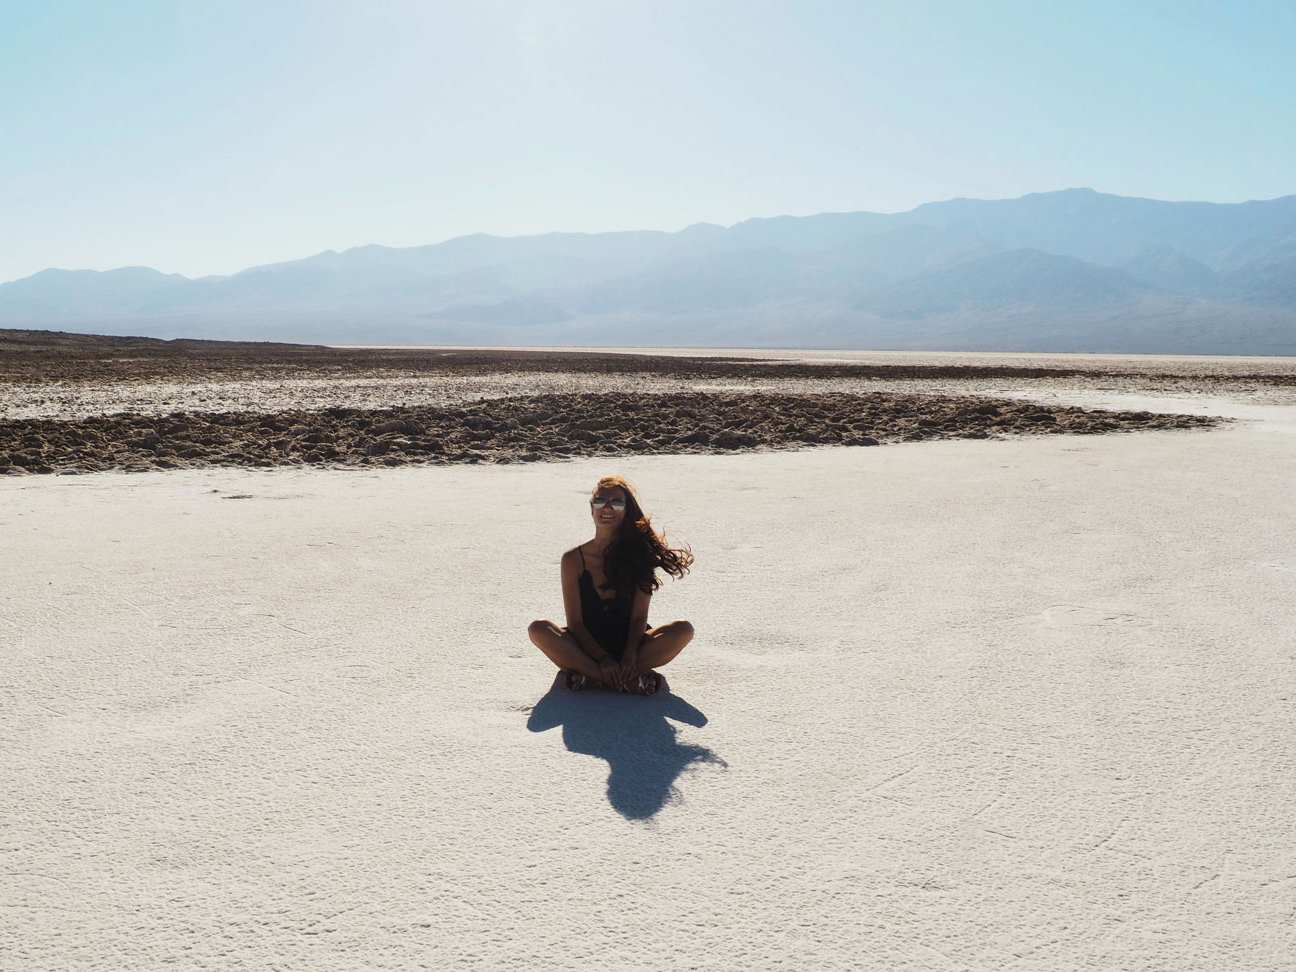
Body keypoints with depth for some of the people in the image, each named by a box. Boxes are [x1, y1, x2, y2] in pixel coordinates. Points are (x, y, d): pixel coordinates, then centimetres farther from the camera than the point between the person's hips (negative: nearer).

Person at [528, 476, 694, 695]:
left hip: (629, 644, 1)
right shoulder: (574, 559, -3)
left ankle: (589, 676, -30)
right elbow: (575, 622, -7)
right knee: (539, 629, -28)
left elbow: (639, 617, -7)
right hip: (586, 648, 0)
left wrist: (630, 656, -24)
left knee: (684, 630, -24)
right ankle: (630, 680, -33)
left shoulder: (640, 555, -2)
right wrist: (602, 659, -21)